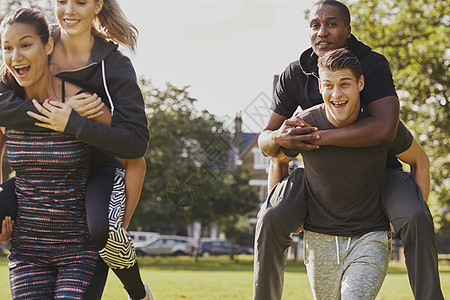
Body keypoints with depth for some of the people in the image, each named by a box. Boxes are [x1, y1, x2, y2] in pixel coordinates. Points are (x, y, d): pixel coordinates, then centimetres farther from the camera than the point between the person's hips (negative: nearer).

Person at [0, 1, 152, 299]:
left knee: (103, 232, -33)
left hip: (101, 168, -4)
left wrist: (72, 123, -30)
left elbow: (136, 143, -21)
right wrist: (65, 110, -29)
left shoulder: (115, 65, -14)